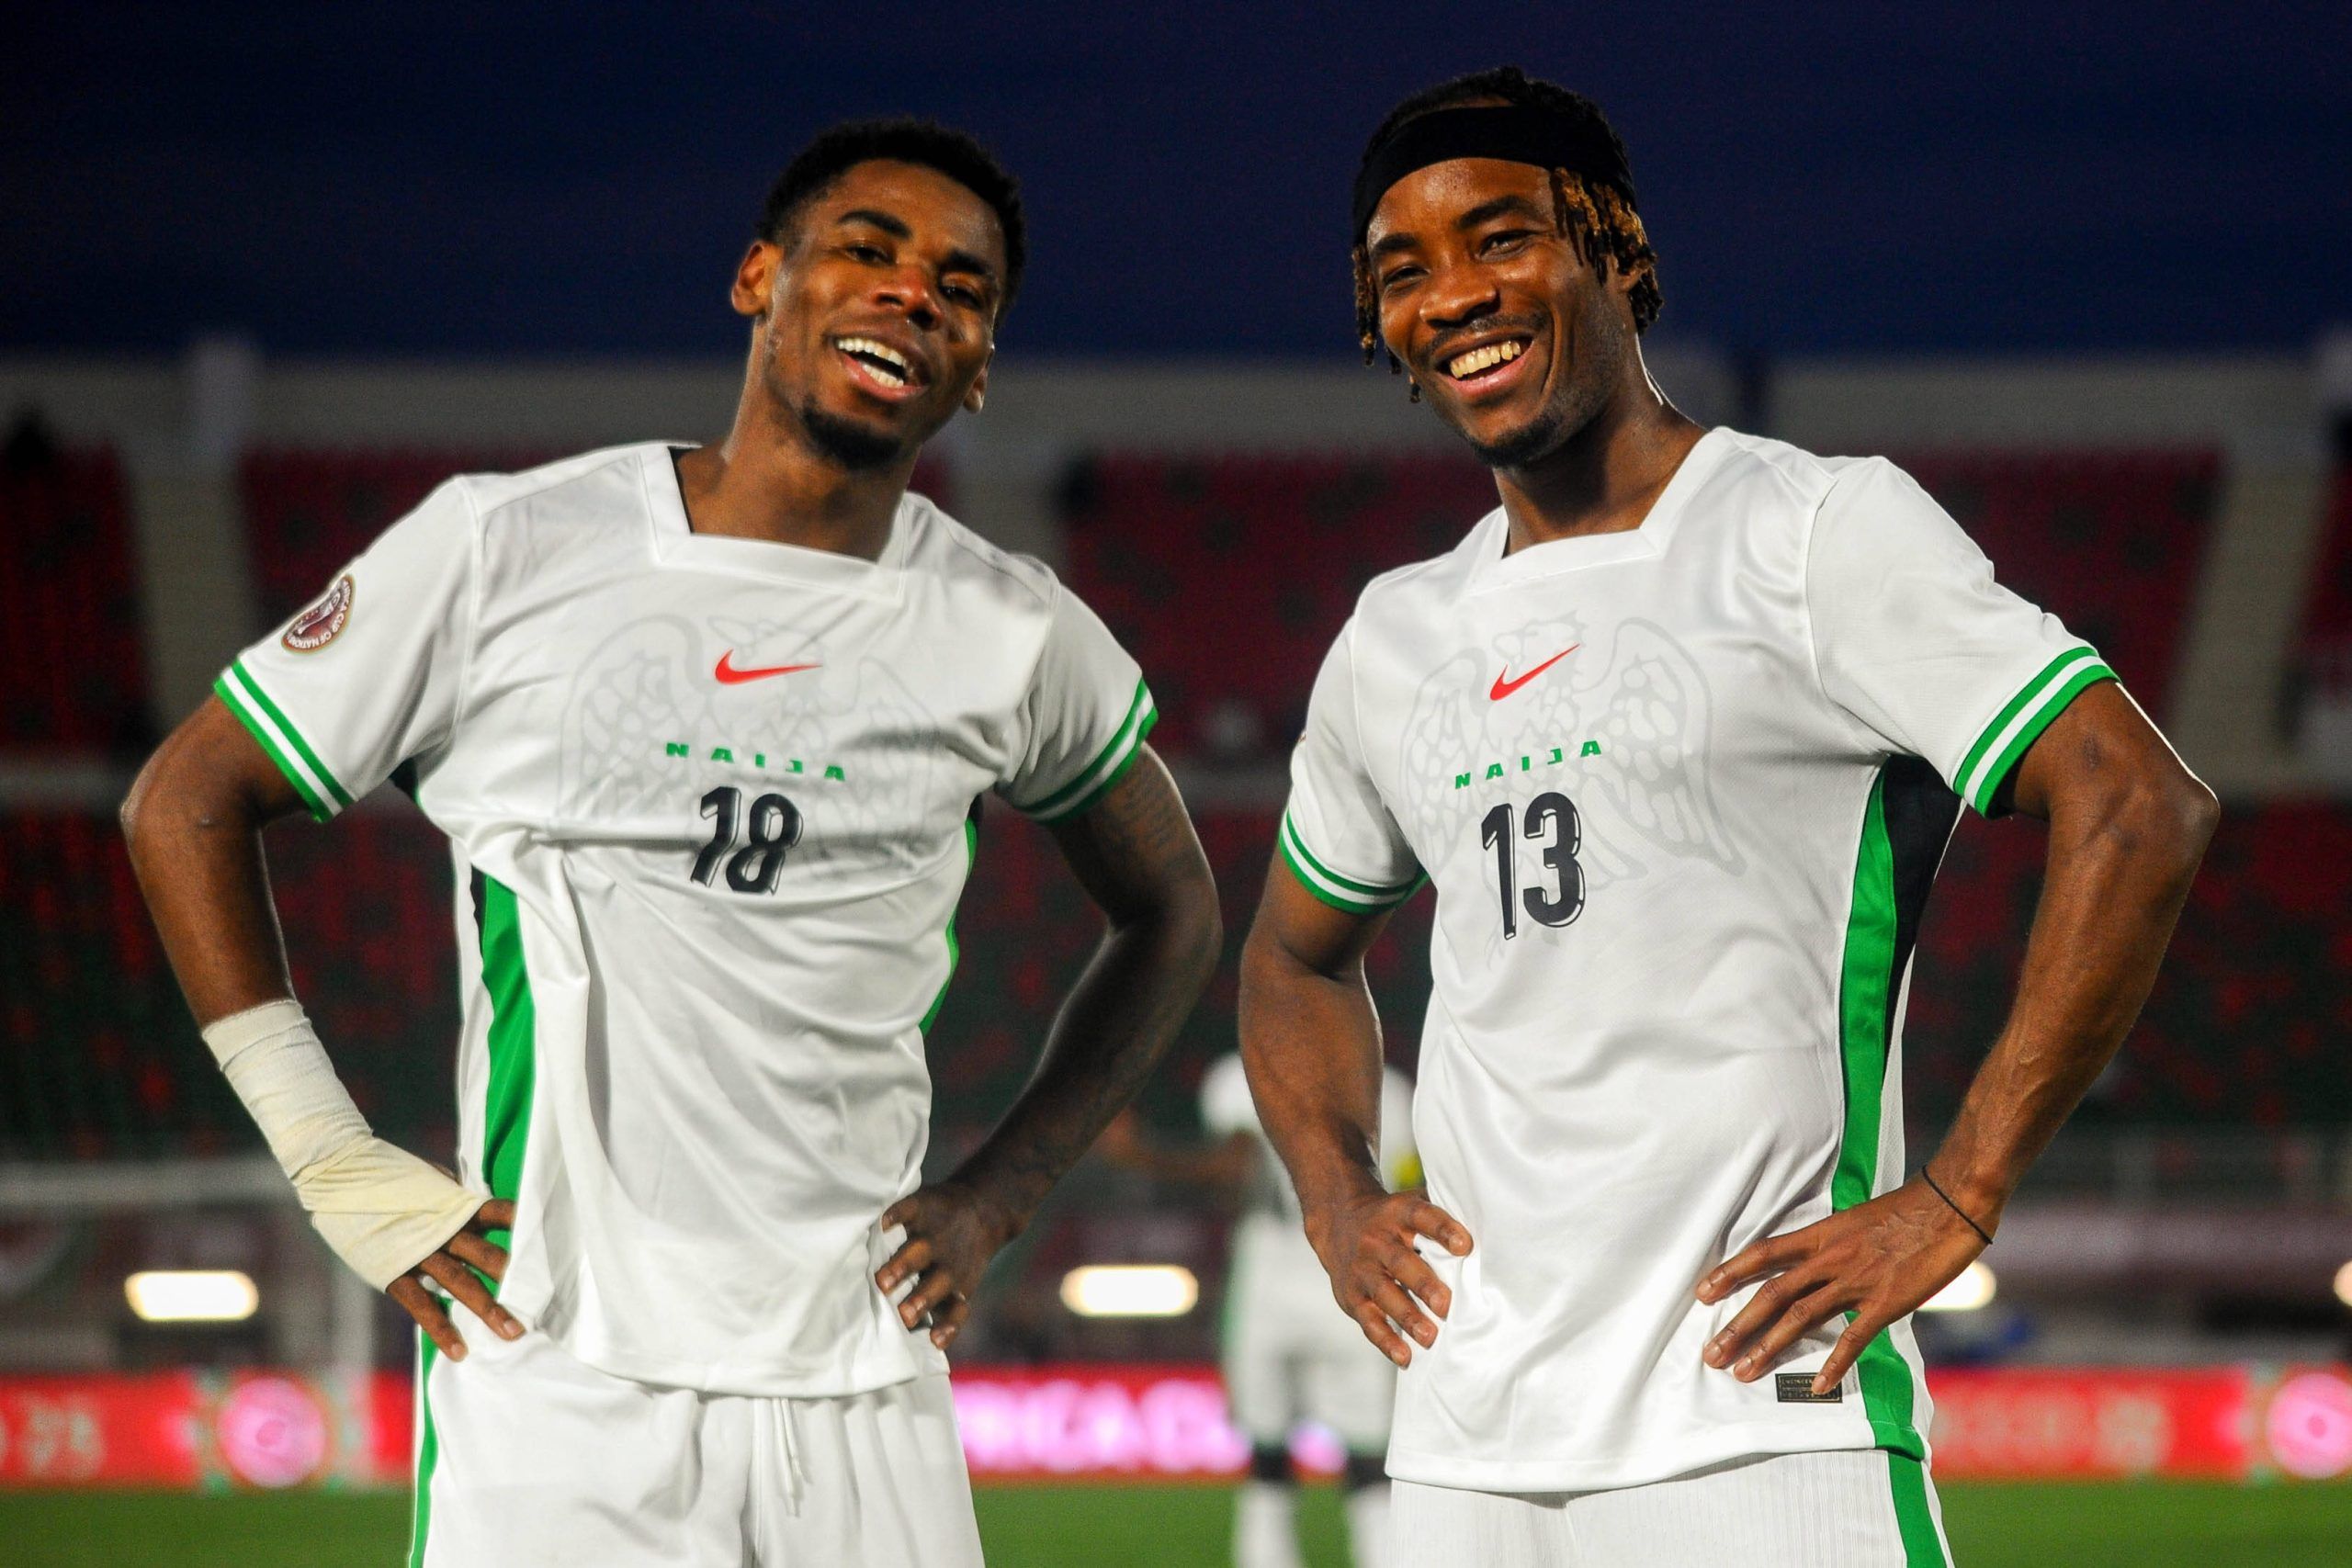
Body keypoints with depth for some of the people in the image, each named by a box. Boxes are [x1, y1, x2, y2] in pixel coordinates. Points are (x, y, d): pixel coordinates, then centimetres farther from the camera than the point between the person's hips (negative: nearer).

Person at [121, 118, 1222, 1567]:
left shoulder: (1016, 638, 6)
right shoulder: (507, 551, -1)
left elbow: (1172, 916, 23)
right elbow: (188, 806, 7)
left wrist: (994, 1201, 11)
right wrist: (339, 1166, 0)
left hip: (862, 1406, 3)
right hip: (555, 1382, -2)